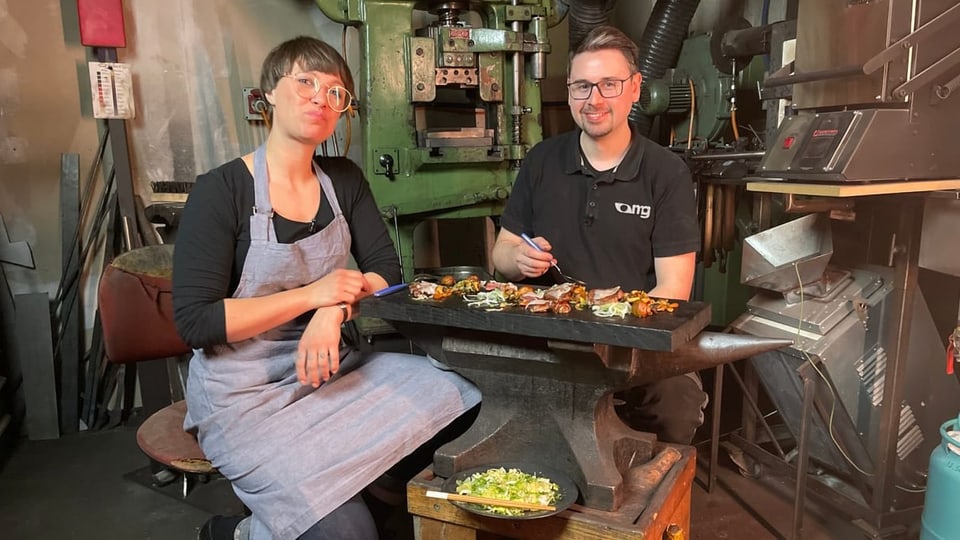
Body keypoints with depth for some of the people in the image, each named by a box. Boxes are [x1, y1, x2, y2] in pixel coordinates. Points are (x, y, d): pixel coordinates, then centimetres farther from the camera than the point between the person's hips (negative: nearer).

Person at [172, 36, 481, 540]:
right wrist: (312, 295, -19)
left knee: (455, 394, -16)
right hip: (243, 390, -6)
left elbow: (387, 271, 5)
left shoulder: (344, 179, 6)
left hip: (327, 367, 6)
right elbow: (195, 323, -15)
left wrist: (335, 308, -15)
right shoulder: (220, 190, -11)